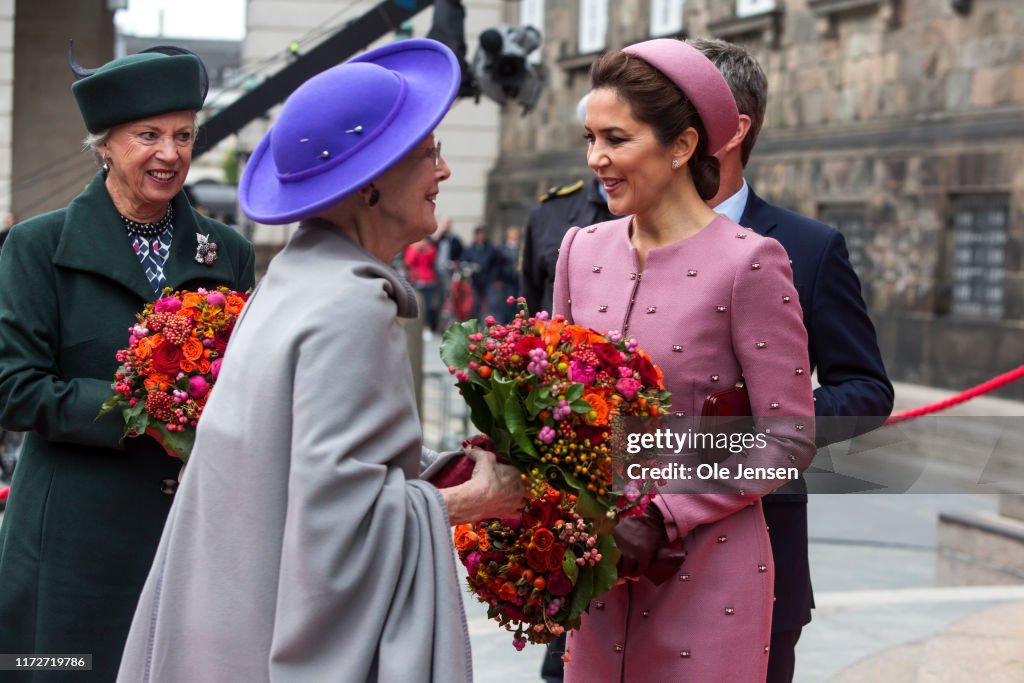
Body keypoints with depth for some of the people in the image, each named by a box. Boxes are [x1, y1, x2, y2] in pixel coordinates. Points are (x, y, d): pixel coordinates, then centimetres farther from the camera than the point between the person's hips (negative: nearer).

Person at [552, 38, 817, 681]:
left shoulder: (749, 263, -12)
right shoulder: (583, 250, 5)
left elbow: (788, 441, -12)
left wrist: (662, 516, -17)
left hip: (707, 572, -5)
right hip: (598, 567, 5)